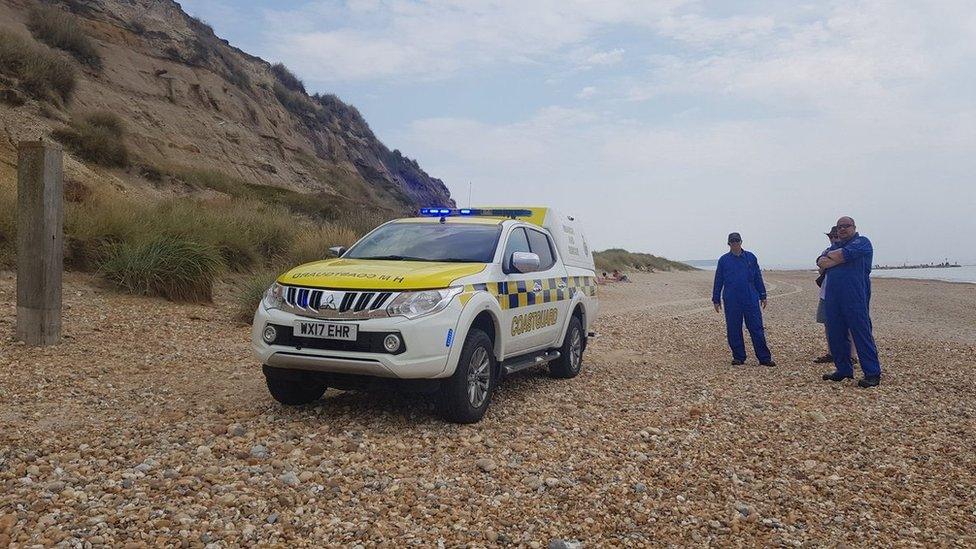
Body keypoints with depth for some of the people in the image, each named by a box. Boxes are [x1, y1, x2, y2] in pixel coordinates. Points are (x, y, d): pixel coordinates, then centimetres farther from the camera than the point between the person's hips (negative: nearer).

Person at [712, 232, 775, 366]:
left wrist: (763, 296, 10)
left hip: (751, 300, 0)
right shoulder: (724, 260, 6)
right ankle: (738, 357, 14)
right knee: (734, 330, 3)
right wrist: (716, 300, 7)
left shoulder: (750, 257, 8)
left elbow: (758, 278, 12)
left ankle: (764, 358, 3)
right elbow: (718, 281, 9)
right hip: (731, 301, 0)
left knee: (757, 329, -1)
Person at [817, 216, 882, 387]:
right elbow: (821, 262, 7)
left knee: (862, 334, -7)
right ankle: (843, 370, 19)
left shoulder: (862, 242, 3)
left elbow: (843, 254, -14)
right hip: (832, 298, 7)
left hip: (855, 297, -7)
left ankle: (873, 373, -5)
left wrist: (830, 256, 5)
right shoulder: (836, 246, 23)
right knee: (835, 336, 8)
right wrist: (838, 258, -9)